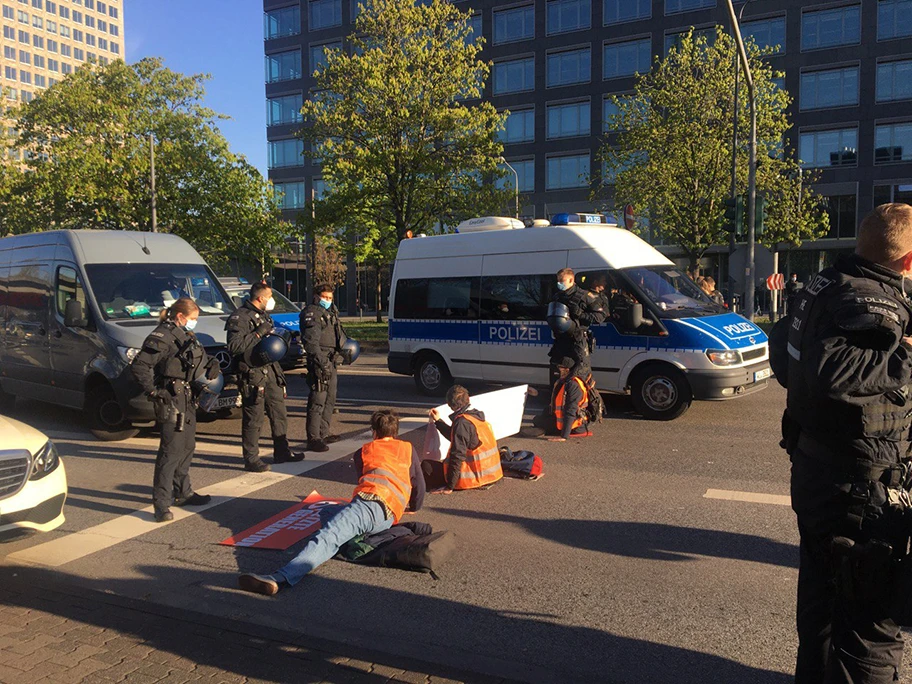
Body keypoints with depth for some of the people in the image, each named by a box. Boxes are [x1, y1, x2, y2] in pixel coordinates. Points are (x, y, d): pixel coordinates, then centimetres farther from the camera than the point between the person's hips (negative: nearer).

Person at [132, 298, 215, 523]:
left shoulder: (186, 335, 14)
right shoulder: (162, 337, -14)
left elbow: (201, 360, 25)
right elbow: (139, 365, -20)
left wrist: (211, 365, 5)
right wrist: (152, 391, -20)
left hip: (187, 399, 10)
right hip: (171, 400, -10)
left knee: (187, 447, 18)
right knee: (171, 450, -10)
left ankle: (183, 492, 31)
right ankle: (161, 503, -6)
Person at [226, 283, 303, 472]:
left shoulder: (263, 315, 19)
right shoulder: (240, 317, -12)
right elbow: (234, 346, -24)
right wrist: (258, 333, -23)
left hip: (270, 371, 9)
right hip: (252, 374, -9)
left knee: (279, 413, 15)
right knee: (253, 419, -3)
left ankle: (282, 451, 28)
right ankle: (251, 460, 6)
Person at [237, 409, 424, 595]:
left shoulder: (363, 452, 27)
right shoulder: (407, 449, 28)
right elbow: (419, 485, 30)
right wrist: (413, 507, 52)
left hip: (369, 501, -4)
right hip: (389, 518, 4)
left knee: (326, 537, -25)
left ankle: (279, 578, -50)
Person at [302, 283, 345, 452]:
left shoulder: (331, 313, 22)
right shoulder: (311, 313, -9)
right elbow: (311, 342, -20)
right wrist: (322, 361, -26)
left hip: (331, 363, 10)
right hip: (319, 363, -10)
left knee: (330, 400, 17)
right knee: (318, 401, -11)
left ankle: (323, 434, 27)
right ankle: (313, 439, -9)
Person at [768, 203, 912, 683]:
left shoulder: (827, 285, 7)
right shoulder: (872, 303, -22)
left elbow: (780, 347, 18)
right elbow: (834, 369, -40)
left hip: (813, 463, 10)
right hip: (856, 482, -10)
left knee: (822, 585, 25)